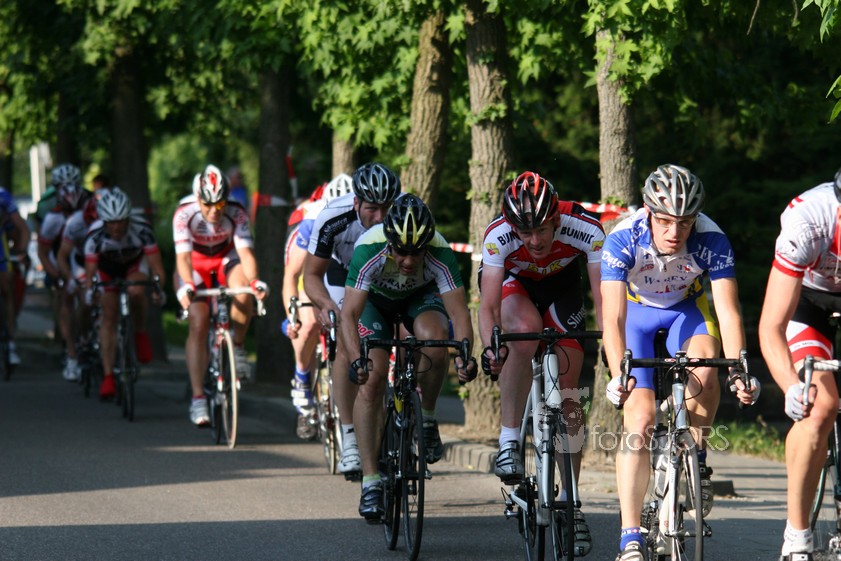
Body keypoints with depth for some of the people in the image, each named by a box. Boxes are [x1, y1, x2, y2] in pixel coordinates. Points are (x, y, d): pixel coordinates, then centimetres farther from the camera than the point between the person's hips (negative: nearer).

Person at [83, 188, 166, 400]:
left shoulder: (141, 229, -34)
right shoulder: (95, 234, -33)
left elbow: (155, 263, -34)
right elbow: (90, 270, -32)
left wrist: (159, 287, -49)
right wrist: (90, 289, -51)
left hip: (135, 263, -1)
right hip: (107, 266, 1)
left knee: (136, 291, -34)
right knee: (109, 317, -6)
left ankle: (141, 333, -6)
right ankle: (108, 377, -1)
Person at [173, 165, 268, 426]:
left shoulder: (236, 213, -27)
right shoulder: (185, 213, -30)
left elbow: (245, 252, -34)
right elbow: (183, 256, -36)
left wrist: (254, 281, -52)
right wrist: (187, 285, -54)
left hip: (226, 257, 1)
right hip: (196, 261, -1)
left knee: (243, 296, -32)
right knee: (199, 323, -14)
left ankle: (238, 346, -4)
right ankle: (197, 397, -11)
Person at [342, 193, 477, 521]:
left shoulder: (441, 254, -35)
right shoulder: (369, 251, -37)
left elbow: (458, 313, -35)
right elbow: (349, 314, -40)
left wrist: (464, 355, -52)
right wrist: (356, 360, -55)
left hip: (421, 297, 0)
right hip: (375, 299, 0)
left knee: (434, 339, -33)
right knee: (372, 379, -17)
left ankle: (427, 419, -8)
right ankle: (370, 481, -11)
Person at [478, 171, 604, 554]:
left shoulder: (586, 230, -35)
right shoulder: (498, 236, -36)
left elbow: (603, 298, -37)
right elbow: (489, 306, -38)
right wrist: (490, 348, -56)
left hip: (561, 283, 1)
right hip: (511, 280, -1)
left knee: (568, 393, -6)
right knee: (525, 332, -36)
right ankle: (509, 441, -24)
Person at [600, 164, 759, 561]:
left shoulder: (711, 241, -30)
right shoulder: (623, 240, -33)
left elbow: (728, 311, -33)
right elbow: (613, 318, -38)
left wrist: (738, 371, -47)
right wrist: (618, 375, -53)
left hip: (688, 309, 1)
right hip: (637, 311, -1)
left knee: (703, 372, -32)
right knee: (639, 416, -15)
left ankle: (697, 461, -5)